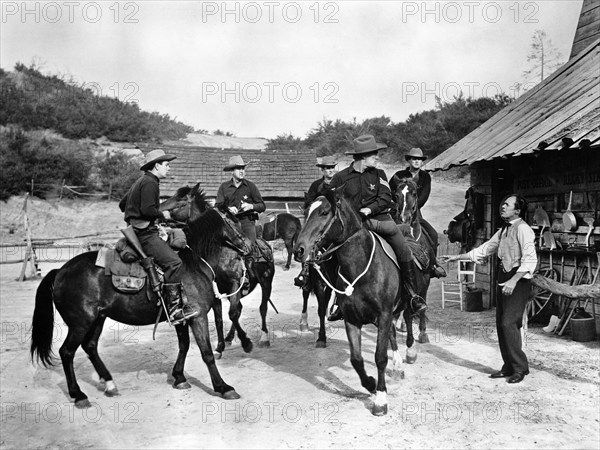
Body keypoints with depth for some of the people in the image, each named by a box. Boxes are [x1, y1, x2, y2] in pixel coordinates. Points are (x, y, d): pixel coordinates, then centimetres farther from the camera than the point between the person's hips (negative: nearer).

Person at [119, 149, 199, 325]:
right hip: (145, 234, -11)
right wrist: (162, 214, -9)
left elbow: (122, 204, 28)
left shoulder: (141, 181, 20)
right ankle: (174, 310, -24)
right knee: (174, 263, -21)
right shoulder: (150, 183, -12)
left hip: (137, 230, 11)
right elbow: (147, 209, -24)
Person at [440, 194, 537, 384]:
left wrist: (513, 281, -25)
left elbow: (530, 259, -18)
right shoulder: (503, 231, 16)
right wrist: (457, 257, 20)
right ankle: (509, 367, 19)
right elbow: (484, 250, 22)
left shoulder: (522, 229, -10)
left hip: (519, 281, -9)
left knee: (509, 323, -12)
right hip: (505, 281, 9)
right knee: (501, 324, 9)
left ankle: (520, 368, 1)